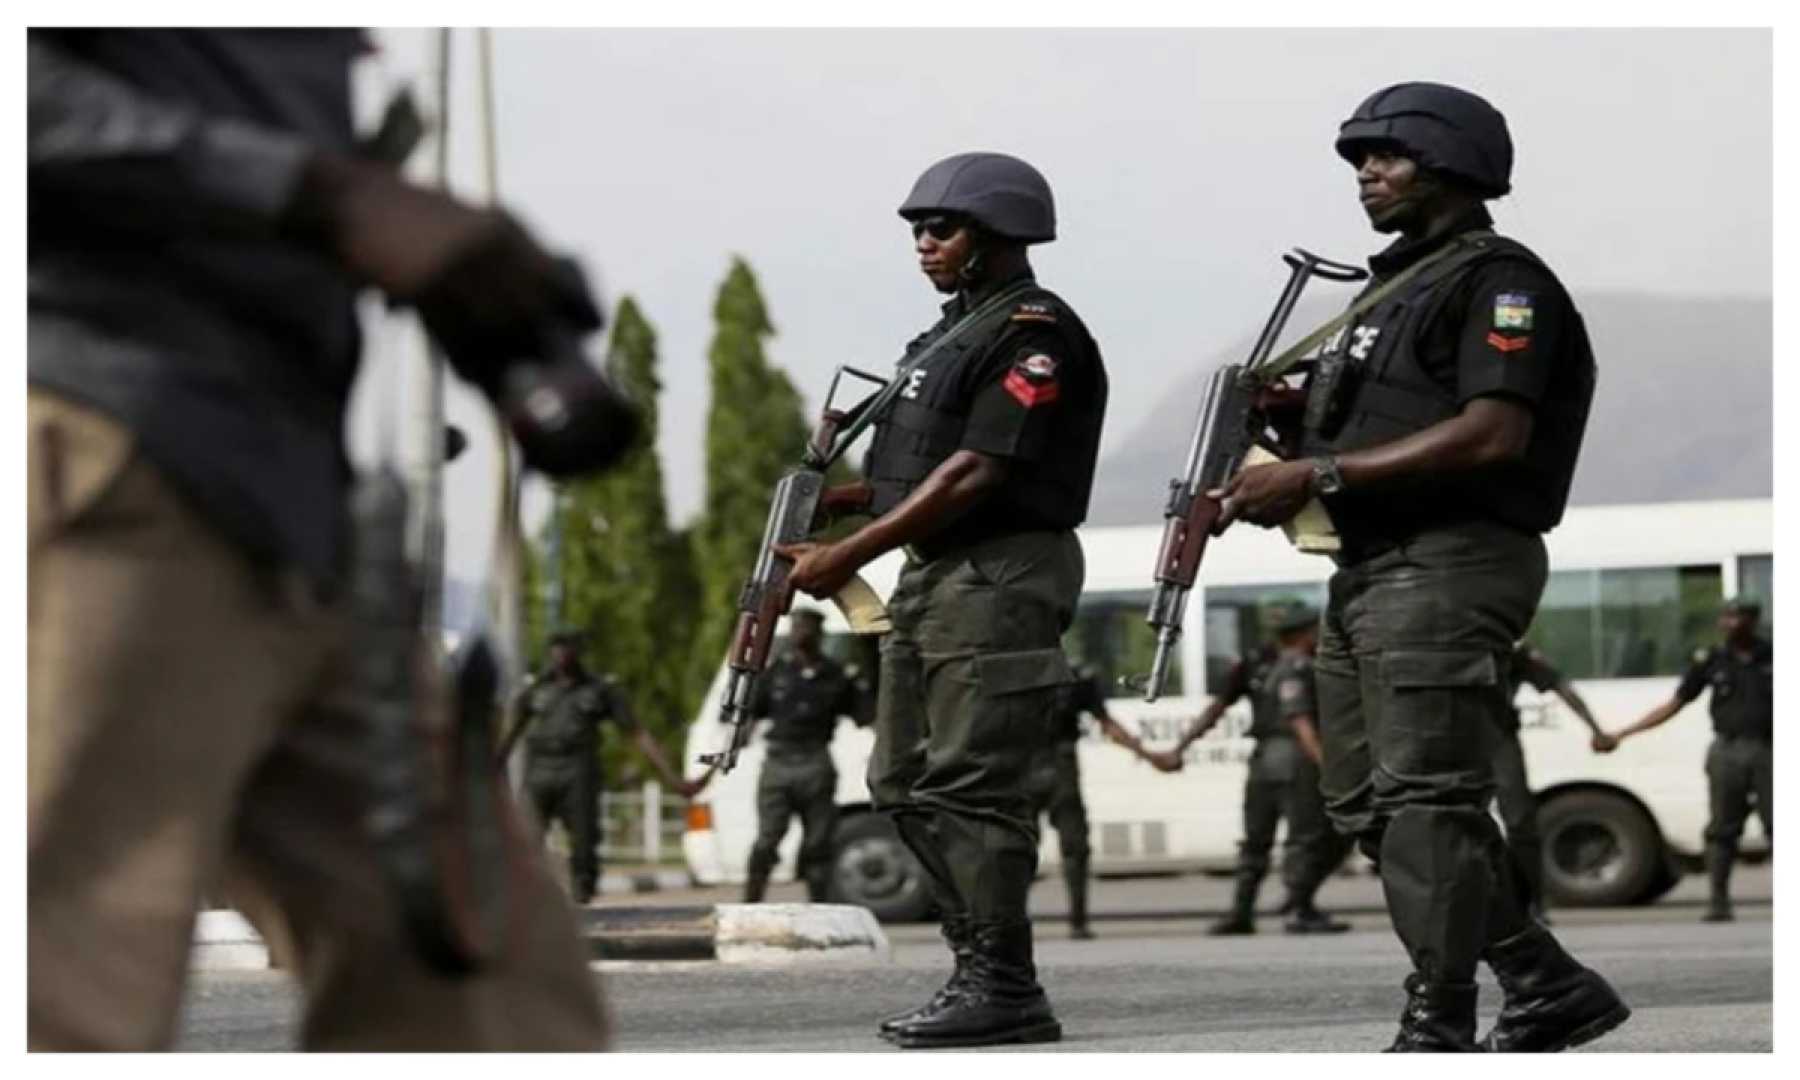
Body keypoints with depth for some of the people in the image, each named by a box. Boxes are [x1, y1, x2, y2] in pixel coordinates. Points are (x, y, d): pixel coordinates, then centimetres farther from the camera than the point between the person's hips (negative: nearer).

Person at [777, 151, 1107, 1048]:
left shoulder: (1036, 333, -11)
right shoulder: (953, 332, 20)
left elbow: (979, 471, -18)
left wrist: (852, 554, -18)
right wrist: (835, 498, 7)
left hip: (1000, 579, -10)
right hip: (932, 576, 10)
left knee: (970, 788, -12)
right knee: (905, 784, 10)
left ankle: (1004, 990, -9)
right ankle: (979, 969, 14)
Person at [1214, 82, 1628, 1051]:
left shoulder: (1499, 279, -7)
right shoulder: (1392, 287, 23)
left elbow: (1492, 435, -20)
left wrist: (1318, 474, -20)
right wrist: (1285, 439, 5)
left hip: (1448, 567, -10)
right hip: (1366, 572, 10)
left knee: (1426, 803, -12)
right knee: (1368, 805, 10)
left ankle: (1437, 1035, -10)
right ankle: (1549, 987, 18)